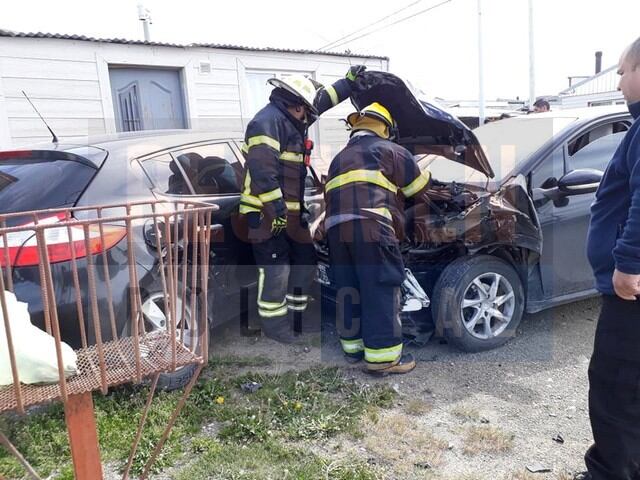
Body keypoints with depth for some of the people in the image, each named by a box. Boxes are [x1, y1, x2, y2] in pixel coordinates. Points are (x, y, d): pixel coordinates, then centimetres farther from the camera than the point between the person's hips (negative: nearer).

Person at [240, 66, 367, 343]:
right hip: (268, 213, -11)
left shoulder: (290, 121, 18)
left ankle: (294, 315, 27)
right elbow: (261, 167, -25)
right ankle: (275, 325, 7)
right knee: (276, 270, -6)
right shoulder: (268, 120, -13)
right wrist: (275, 209, -27)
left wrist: (350, 82, 34)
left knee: (305, 260, 15)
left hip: (289, 211, 11)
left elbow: (322, 100, 33)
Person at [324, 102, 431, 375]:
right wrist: (400, 192, 40)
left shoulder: (339, 158, 33)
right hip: (370, 225, -7)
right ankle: (382, 356, 0)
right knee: (381, 288, -3)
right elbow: (419, 185, 19)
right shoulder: (388, 150, 13)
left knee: (349, 288, 15)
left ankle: (353, 345, 24)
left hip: (336, 228, 7)